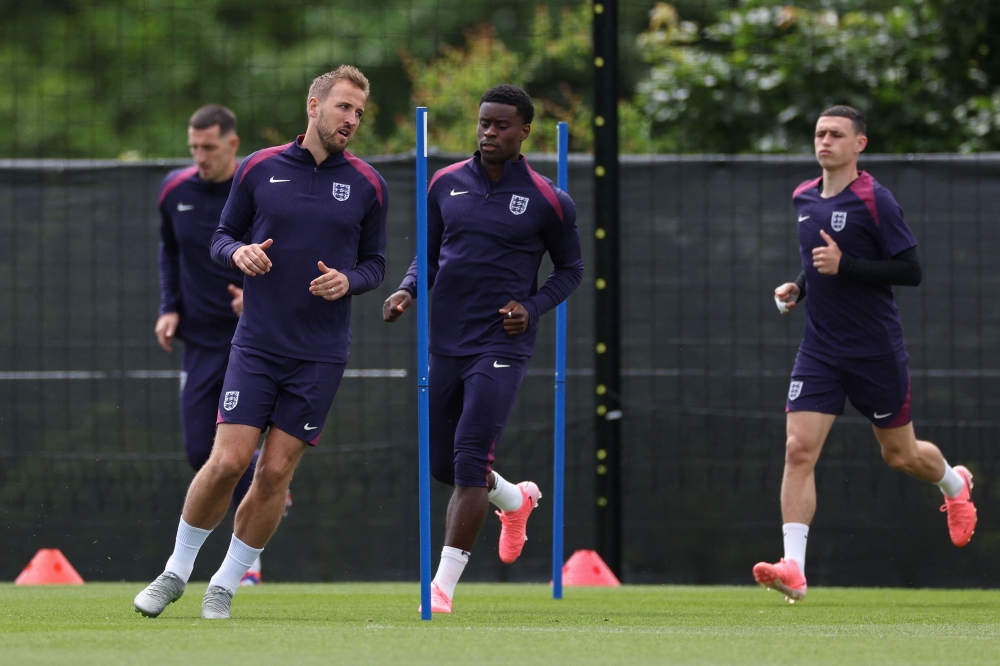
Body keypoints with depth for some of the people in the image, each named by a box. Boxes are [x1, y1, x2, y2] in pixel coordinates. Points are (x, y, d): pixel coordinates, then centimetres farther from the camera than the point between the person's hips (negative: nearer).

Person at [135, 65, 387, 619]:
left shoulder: (366, 185, 3)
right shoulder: (259, 169, 2)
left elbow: (374, 262, 10)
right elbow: (221, 238, 10)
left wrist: (349, 280, -11)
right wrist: (239, 252, -12)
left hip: (320, 355, 1)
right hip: (257, 345, -1)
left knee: (275, 473, -3)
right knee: (227, 462, -9)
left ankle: (225, 585, 12)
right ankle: (176, 571, 11)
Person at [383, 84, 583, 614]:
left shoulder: (546, 201, -5)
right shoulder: (446, 184, 6)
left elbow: (570, 269, 7)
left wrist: (532, 308, -10)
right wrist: (408, 290, -3)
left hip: (501, 346, -5)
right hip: (446, 344, 5)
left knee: (470, 459, -16)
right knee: (443, 464, 12)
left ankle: (444, 584, -15)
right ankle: (516, 500, 45)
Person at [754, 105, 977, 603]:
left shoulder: (874, 200, -12)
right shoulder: (804, 198, 8)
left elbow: (910, 270, -14)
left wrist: (844, 266, -23)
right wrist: (798, 287, 5)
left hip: (876, 351, -4)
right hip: (820, 351, 4)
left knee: (900, 454, 11)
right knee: (799, 450, -13)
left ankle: (954, 484, 47)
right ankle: (793, 568, -18)